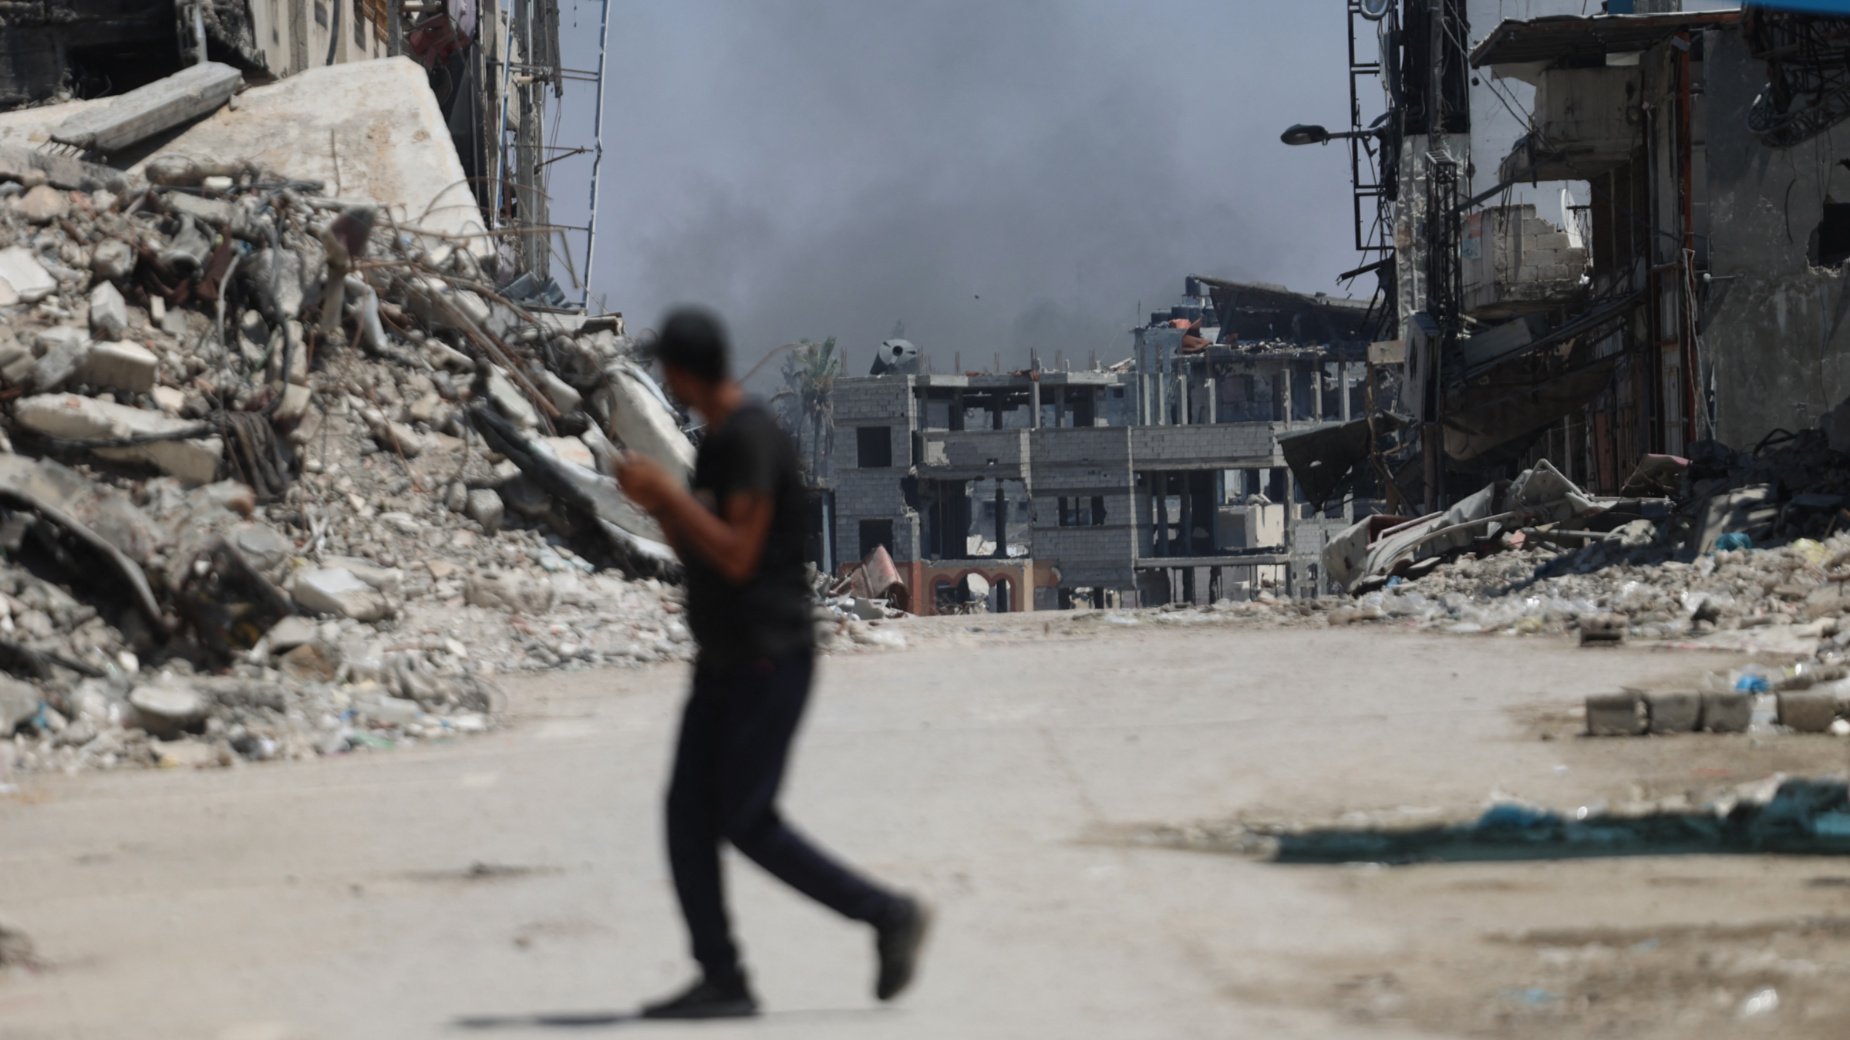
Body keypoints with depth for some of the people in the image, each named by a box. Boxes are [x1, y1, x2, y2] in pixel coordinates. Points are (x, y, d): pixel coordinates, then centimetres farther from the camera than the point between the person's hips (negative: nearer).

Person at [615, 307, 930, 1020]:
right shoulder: (717, 438, 14)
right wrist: (655, 502, 3)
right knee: (689, 813, 2)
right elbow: (694, 551, 21)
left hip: (769, 659, -10)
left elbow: (737, 556, -23)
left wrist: (669, 492, -17)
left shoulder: (751, 439, -17)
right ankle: (722, 980, 1)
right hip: (722, 662, 10)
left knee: (748, 823, -9)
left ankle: (888, 915, 2)